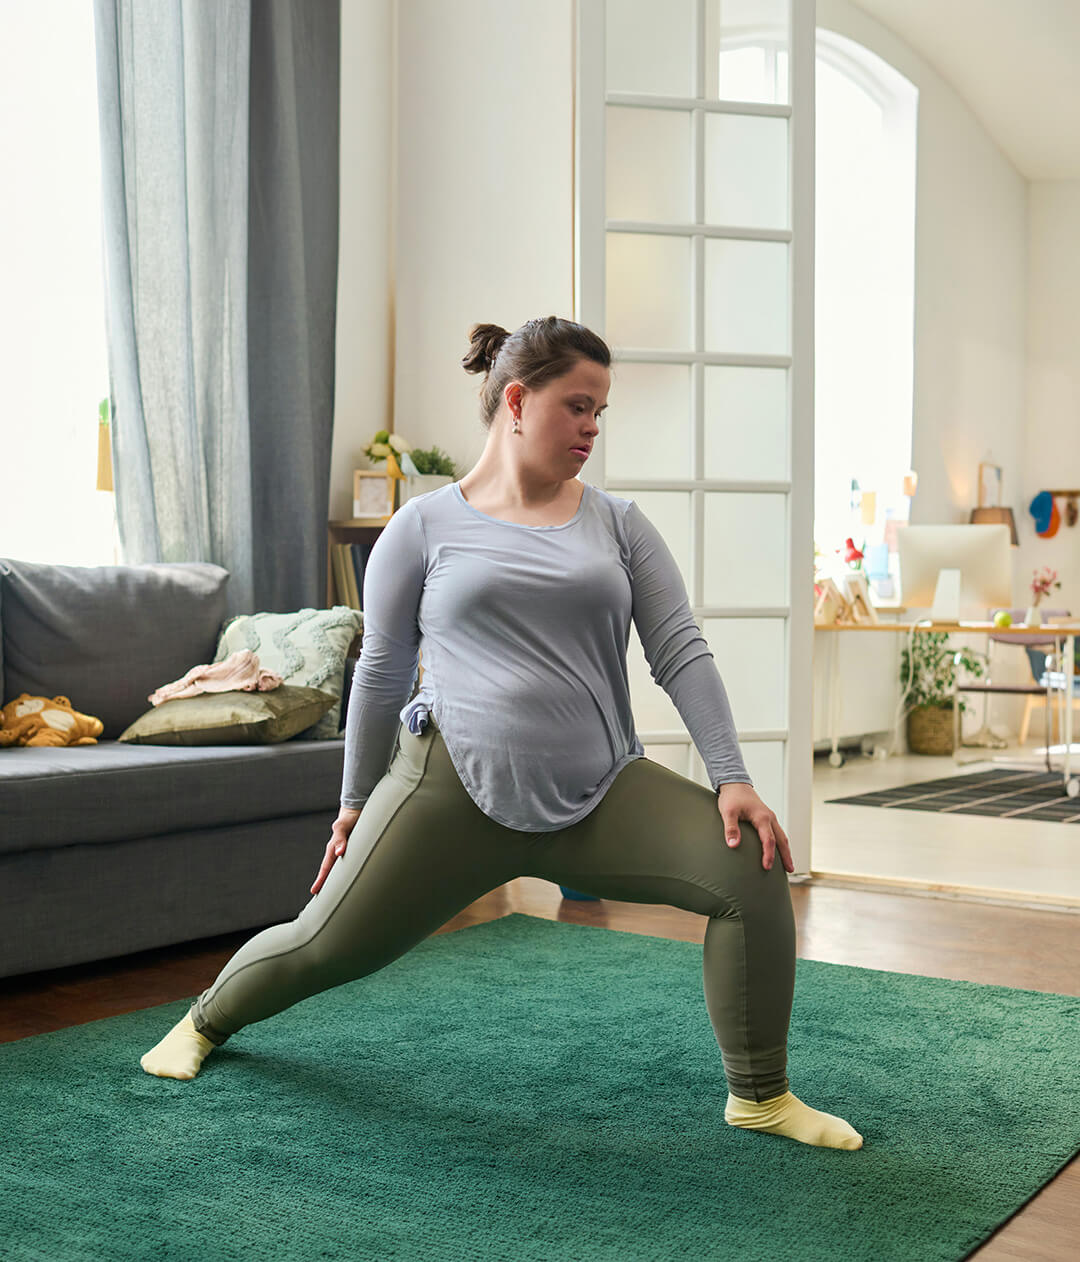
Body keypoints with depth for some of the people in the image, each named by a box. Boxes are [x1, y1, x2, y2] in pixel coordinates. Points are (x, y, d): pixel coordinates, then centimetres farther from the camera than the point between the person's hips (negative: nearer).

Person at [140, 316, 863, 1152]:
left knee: (750, 871, -18)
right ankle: (207, 1021, 38)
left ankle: (760, 1097, 2)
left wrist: (733, 778, -9)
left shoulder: (620, 525, 7)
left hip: (599, 793, 2)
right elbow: (381, 671, 9)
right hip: (456, 785, -2)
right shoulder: (424, 529, 2)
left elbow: (681, 652, 2)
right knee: (326, 946, 2)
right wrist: (356, 802, 13)